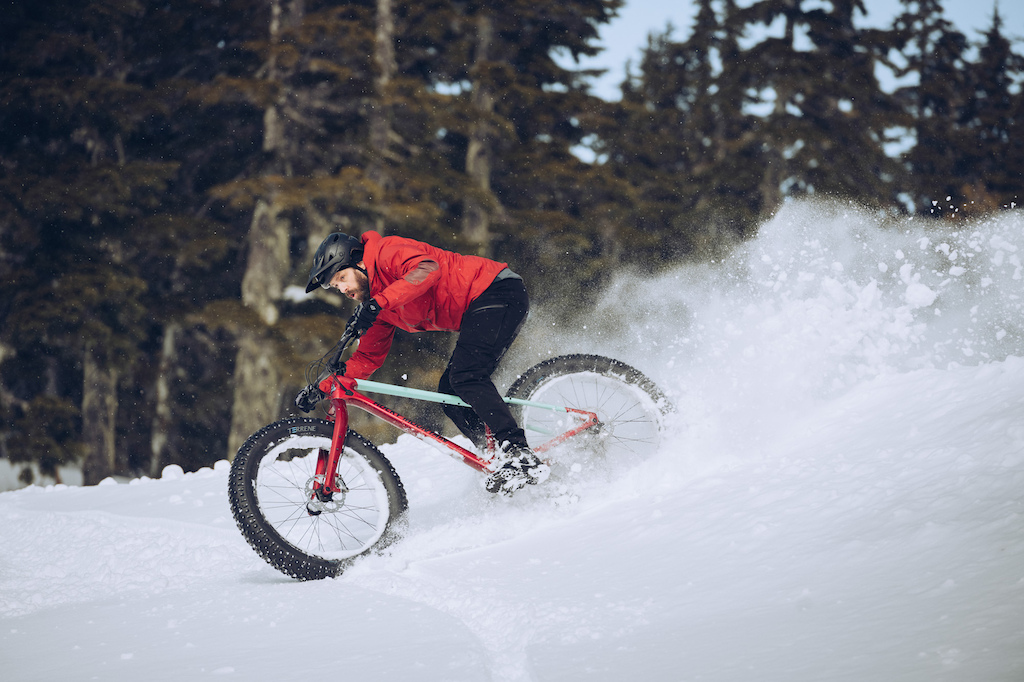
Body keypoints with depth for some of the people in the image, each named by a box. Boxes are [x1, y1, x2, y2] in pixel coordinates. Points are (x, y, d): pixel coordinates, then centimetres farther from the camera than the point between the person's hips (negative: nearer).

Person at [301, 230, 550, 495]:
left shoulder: (387, 252, -12)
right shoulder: (380, 306, 15)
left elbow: (427, 270, -32)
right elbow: (368, 357, 19)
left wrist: (378, 302, -39)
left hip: (500, 292, -10)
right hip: (476, 311, 10)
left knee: (465, 376, -24)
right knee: (450, 392, 1)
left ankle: (521, 457, -32)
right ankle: (498, 462, 0)